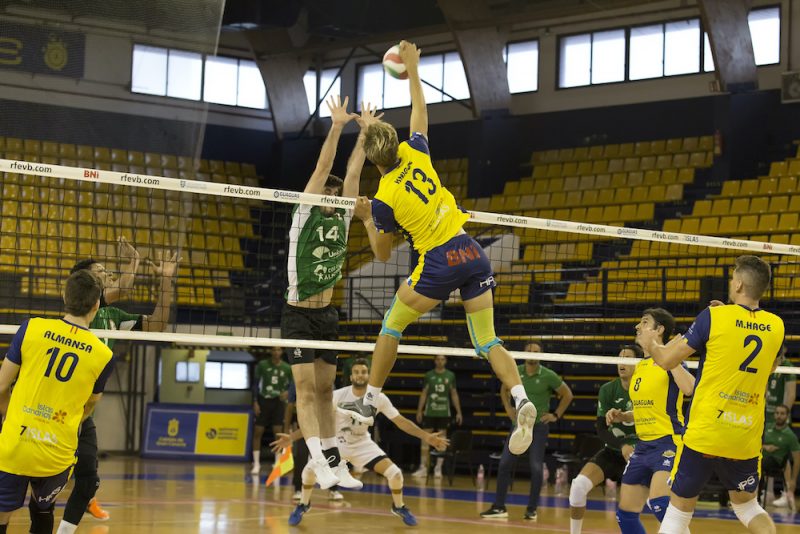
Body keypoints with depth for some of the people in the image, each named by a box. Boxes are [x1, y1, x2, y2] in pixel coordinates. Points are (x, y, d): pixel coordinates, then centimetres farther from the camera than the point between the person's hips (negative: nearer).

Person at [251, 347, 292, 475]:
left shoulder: (286, 368, -1)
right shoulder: (262, 365, -5)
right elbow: (255, 383, -1)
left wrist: (287, 392, -15)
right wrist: (255, 402, -7)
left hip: (278, 401, 1)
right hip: (264, 400, -1)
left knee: (278, 432, -3)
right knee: (257, 432, -3)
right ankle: (256, 463, 6)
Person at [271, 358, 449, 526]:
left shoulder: (379, 398, -17)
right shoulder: (338, 396, -22)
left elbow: (401, 421, -12)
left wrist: (427, 436, -20)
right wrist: (291, 437, -25)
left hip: (363, 444, 1)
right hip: (337, 443, -1)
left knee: (395, 473, -15)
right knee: (310, 470, -22)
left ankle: (399, 507, 17)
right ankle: (304, 505, 9)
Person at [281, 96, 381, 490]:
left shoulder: (342, 217, 7)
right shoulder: (305, 215, -6)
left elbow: (352, 173, 3)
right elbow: (322, 169, -14)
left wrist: (366, 131, -1)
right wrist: (336, 127, -18)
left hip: (327, 315, 6)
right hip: (298, 316, -6)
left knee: (325, 389, 9)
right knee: (307, 389, -10)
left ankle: (334, 460, 11)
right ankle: (317, 462, -16)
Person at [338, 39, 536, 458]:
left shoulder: (384, 199, -7)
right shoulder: (416, 155, 4)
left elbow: (382, 255, 5)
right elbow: (420, 112, 24)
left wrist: (366, 219, 17)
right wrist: (412, 69, 32)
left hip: (438, 263, -5)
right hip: (472, 253, 5)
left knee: (392, 326, 16)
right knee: (487, 341, 6)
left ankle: (368, 404, 22)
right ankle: (521, 400, -18)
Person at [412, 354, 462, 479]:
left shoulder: (450, 375, 4)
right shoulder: (429, 375, 3)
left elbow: (454, 394, 8)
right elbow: (424, 393, 7)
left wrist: (458, 412, 3)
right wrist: (419, 410, 1)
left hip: (444, 413, 0)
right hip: (429, 412, 0)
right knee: (425, 439, -1)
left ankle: (438, 469, 7)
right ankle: (423, 468, 3)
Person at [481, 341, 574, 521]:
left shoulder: (548, 376, -9)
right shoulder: (516, 372, 0)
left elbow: (567, 394, 2)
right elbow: (504, 389, 21)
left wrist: (556, 415, -2)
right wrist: (508, 408, 11)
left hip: (539, 426, -3)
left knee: (536, 468, -6)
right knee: (504, 464, -3)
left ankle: (532, 509, 6)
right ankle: (499, 507, 4)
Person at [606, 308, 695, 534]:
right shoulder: (639, 367, 15)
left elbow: (689, 388, -29)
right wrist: (621, 416, 8)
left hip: (668, 443, -9)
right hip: (643, 447, 9)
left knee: (659, 504, -30)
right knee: (625, 514, 10)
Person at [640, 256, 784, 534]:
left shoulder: (714, 316, -10)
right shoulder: (776, 326, 2)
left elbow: (667, 360, -6)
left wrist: (650, 344, 17)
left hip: (703, 435, -4)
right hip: (747, 438, 4)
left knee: (679, 509, 7)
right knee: (746, 505, 23)